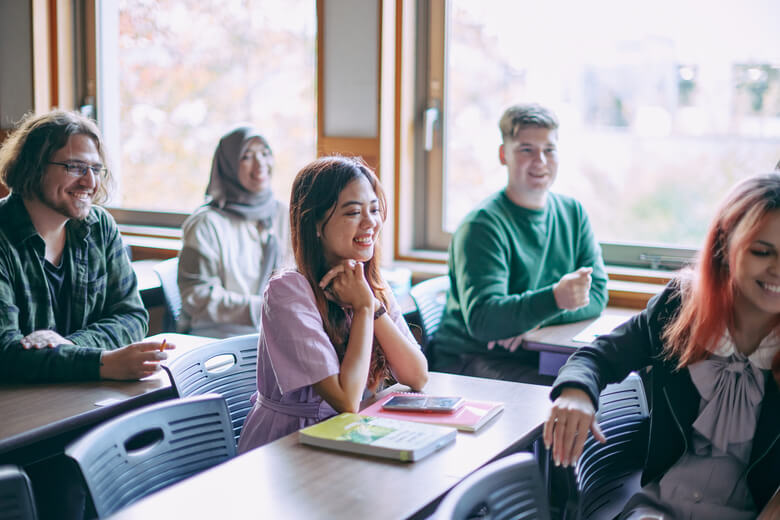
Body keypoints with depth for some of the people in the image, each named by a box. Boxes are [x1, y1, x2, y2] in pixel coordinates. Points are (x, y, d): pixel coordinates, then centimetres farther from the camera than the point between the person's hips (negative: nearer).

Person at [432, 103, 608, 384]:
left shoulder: (573, 213, 10)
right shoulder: (483, 224, -12)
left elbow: (596, 295, 4)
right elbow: (481, 319, -22)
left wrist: (532, 318, -15)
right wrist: (555, 298, -38)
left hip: (540, 355, 6)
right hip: (470, 359, -6)